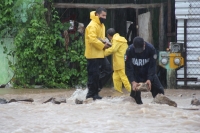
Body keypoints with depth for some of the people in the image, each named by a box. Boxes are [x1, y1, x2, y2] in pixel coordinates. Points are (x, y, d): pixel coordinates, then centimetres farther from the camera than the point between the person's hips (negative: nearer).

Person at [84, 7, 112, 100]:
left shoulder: (101, 25, 16)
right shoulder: (92, 25, -17)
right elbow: (92, 39, -28)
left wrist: (105, 44, 3)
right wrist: (102, 45, -19)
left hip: (100, 54, 10)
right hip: (93, 55, -10)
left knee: (108, 70, 10)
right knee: (94, 74, -4)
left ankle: (95, 88, 17)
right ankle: (92, 94, 4)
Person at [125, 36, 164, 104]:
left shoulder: (151, 49, -22)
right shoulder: (129, 50, -23)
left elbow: (152, 66, -19)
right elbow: (128, 68, -20)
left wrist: (150, 79, -32)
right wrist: (133, 81, -32)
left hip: (149, 73, 1)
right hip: (136, 75, -1)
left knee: (159, 91, -5)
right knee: (135, 93, -8)